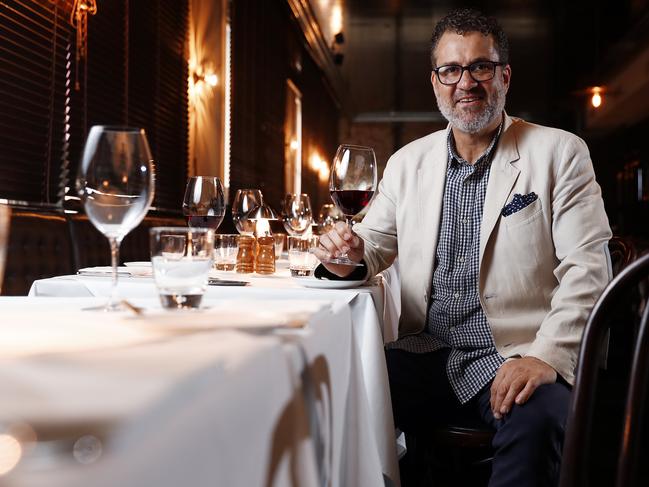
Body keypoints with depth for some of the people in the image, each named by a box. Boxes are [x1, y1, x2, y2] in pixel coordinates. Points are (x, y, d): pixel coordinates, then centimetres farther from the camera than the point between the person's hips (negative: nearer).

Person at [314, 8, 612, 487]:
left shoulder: (560, 153, 2)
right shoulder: (408, 161, 13)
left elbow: (586, 269, -5)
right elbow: (376, 246, 20)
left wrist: (546, 357, -20)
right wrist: (350, 254, -6)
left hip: (514, 356, -3)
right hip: (425, 353, 4)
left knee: (542, 419, -35)